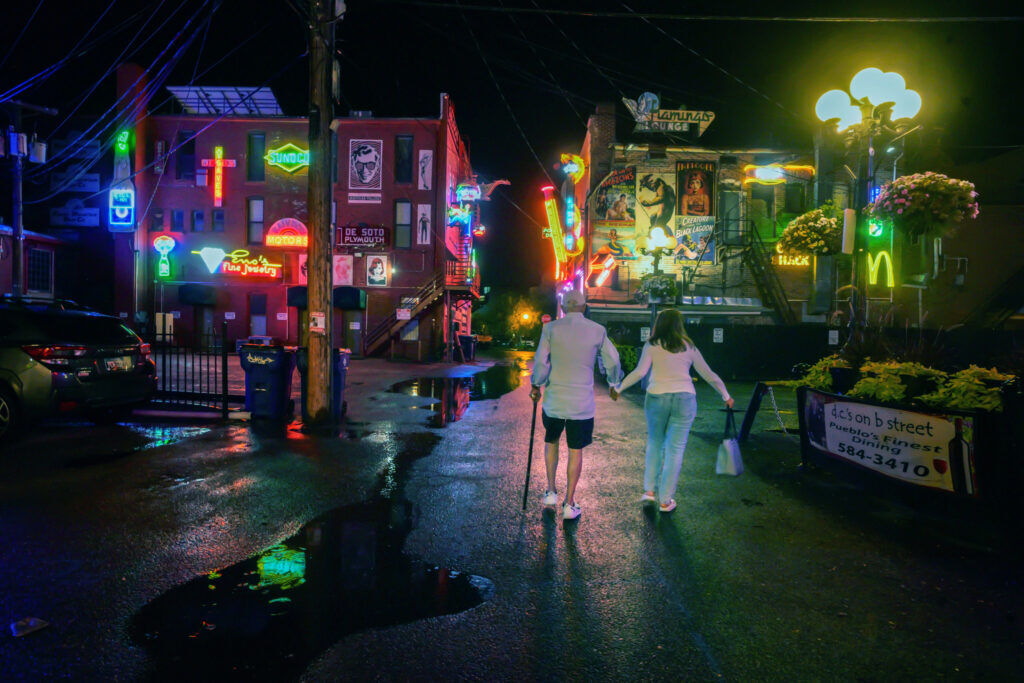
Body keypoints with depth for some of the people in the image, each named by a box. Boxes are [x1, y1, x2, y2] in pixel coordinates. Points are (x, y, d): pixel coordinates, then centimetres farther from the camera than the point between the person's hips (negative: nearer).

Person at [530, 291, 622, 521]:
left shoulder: (551, 328, -5)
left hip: (554, 400, 1)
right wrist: (614, 385, 21)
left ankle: (551, 492, 26)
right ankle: (569, 504, 13)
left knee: (551, 443, 23)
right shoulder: (597, 330, -3)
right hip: (582, 403, 0)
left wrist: (536, 386, 8)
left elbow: (540, 362, -8)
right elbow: (612, 362, 3)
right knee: (575, 451, 8)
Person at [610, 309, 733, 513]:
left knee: (654, 444, 19)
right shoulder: (688, 347, 9)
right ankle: (665, 500, 9)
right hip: (685, 399, 1)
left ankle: (649, 490, 15)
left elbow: (640, 372, -9)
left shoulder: (652, 345, 2)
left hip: (657, 398, 0)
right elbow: (708, 375, 13)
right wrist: (726, 395, 24)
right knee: (675, 449, 6)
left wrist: (618, 388, 0)